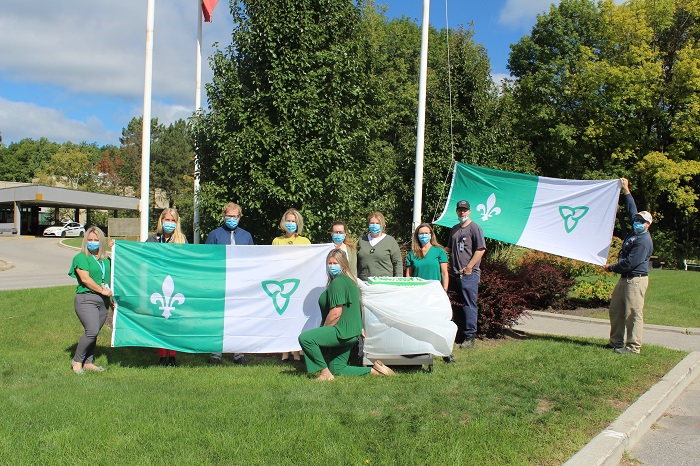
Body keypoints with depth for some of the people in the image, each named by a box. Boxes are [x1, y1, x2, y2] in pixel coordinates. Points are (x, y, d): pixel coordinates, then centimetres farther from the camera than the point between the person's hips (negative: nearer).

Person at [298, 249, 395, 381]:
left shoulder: (338, 282, -16)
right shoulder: (348, 280, 17)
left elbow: (336, 313, -22)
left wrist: (323, 330, -9)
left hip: (343, 332, -11)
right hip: (351, 333, 11)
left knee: (305, 338, -20)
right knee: (337, 370, 16)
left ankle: (325, 373, -13)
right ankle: (373, 371, 15)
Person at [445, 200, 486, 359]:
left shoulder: (474, 228, -4)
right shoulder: (454, 229, 18)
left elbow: (481, 249, -11)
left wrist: (469, 267, -14)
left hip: (469, 274, -7)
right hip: (454, 274, 7)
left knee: (469, 305, -5)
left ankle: (469, 337, -1)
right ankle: (455, 333, 21)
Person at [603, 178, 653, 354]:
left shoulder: (644, 241, -15)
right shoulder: (635, 232, 12)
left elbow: (630, 262, -20)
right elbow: (632, 210, 26)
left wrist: (611, 267, -8)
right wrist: (626, 191, 30)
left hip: (636, 280, -10)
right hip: (625, 279, 10)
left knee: (633, 313, -8)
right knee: (615, 309, 12)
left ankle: (633, 346, -3)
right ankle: (616, 342, 21)